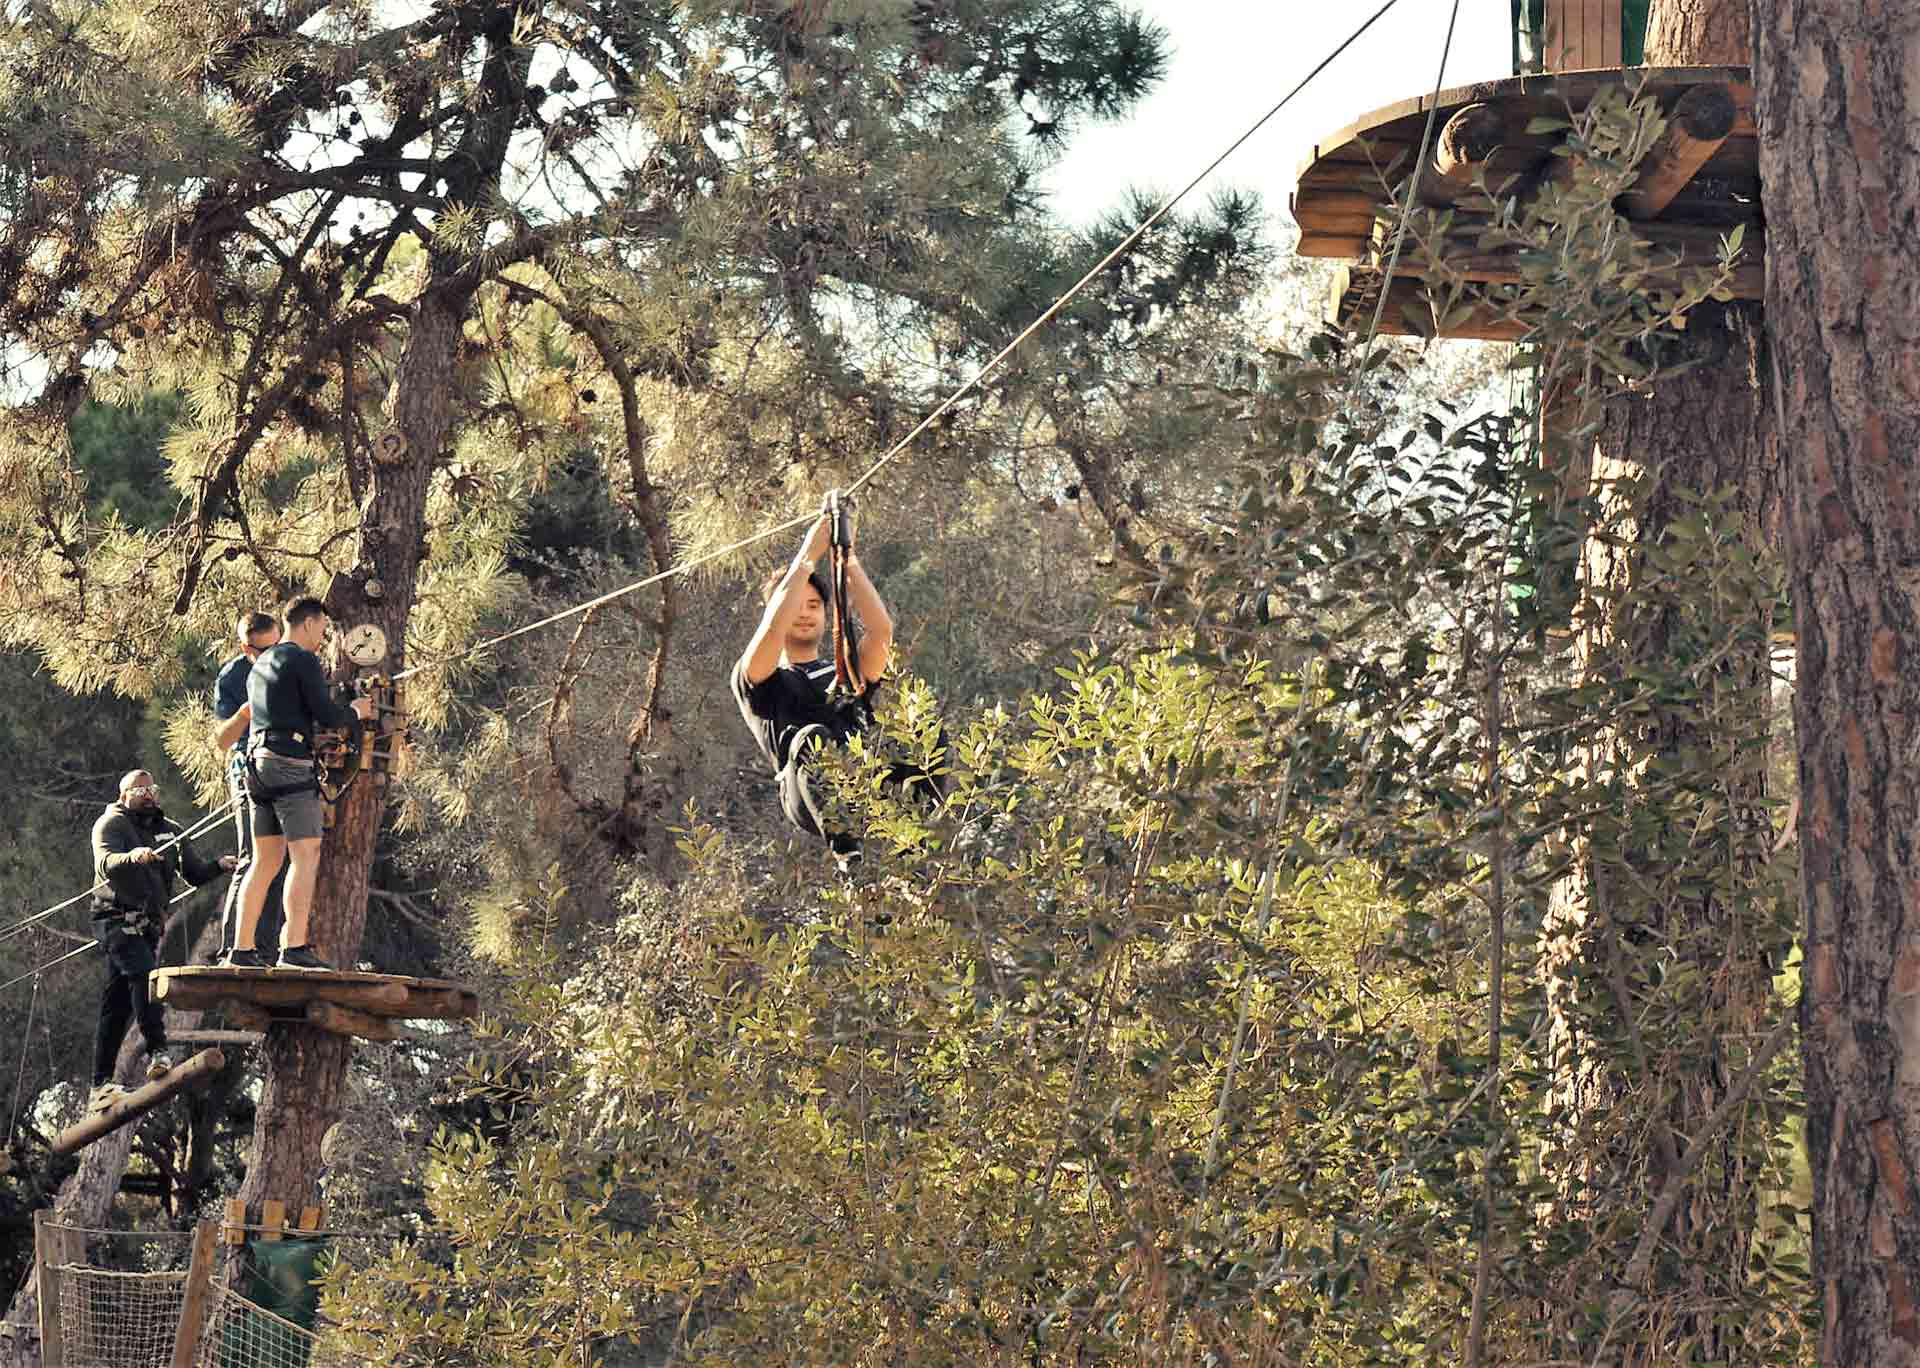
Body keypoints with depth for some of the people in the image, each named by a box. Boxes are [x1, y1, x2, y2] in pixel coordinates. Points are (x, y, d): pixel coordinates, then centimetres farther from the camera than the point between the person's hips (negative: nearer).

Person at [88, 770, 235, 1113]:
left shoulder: (169, 831, 18)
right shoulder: (111, 824, -1)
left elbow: (194, 873, 14)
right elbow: (106, 864, -21)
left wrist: (219, 865, -6)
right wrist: (132, 857, -42)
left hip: (150, 925, 6)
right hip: (118, 919, -6)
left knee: (118, 1006, 7)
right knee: (145, 973, -29)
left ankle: (100, 1086, 9)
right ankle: (157, 1052, -37)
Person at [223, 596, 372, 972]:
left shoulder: (260, 665, 22)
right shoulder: (303, 660, -6)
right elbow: (327, 716, -10)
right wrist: (354, 711, 10)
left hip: (258, 763, 9)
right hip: (290, 762, -9)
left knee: (266, 859, 9)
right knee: (306, 855, -10)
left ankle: (242, 949, 6)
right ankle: (294, 947, -19)